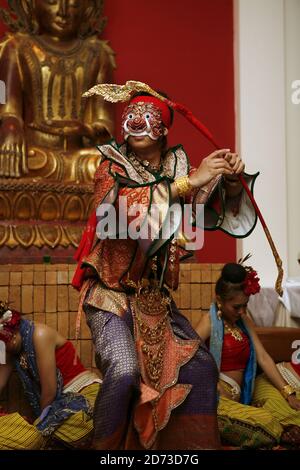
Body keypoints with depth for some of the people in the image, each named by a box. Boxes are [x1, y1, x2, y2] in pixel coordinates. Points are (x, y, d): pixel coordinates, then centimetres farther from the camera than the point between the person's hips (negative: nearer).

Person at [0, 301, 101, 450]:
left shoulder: (39, 334, -16)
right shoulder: (14, 348, 8)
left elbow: (49, 391, -14)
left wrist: (40, 421, 1)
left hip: (85, 395, -8)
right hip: (63, 401, 8)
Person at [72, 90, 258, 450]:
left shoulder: (178, 169, 5)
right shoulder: (112, 167, -6)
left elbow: (220, 213, 7)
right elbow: (120, 205, -28)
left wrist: (231, 182, -15)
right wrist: (188, 183, -31)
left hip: (155, 299, 5)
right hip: (112, 295, -4)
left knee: (201, 367, -1)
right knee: (124, 370, -25)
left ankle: (196, 446, 17)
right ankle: (107, 449, -3)